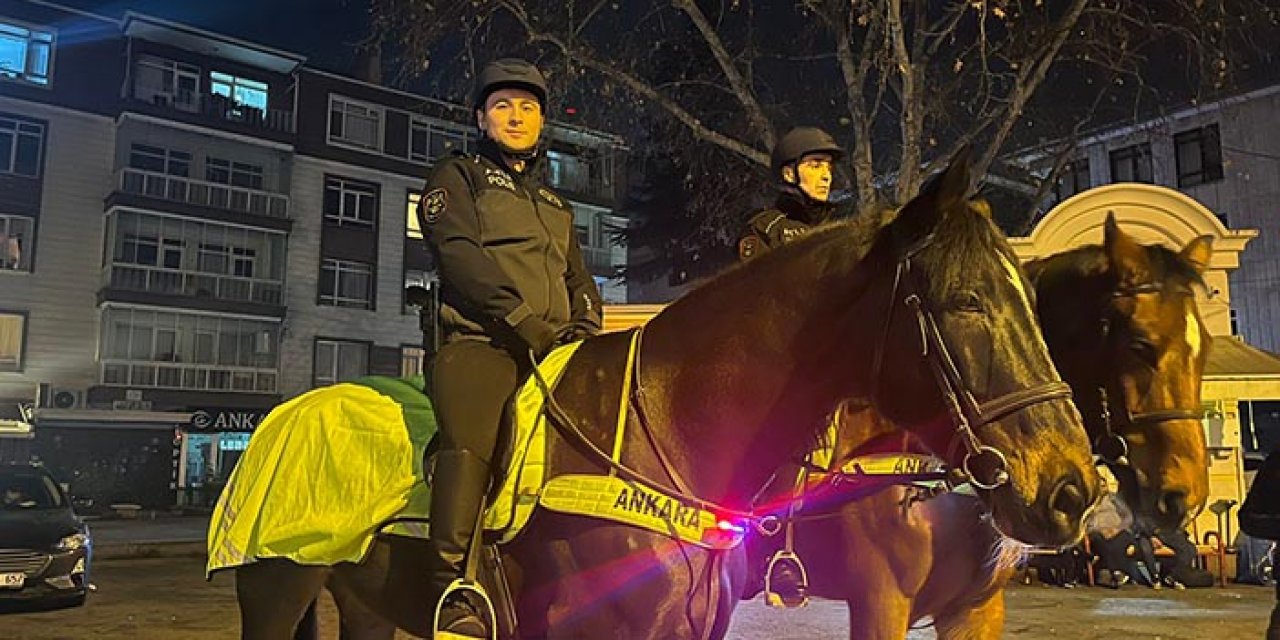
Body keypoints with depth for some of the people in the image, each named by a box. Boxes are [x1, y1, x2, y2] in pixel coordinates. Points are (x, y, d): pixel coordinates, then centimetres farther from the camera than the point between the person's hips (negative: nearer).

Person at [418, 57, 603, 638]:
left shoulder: (555, 205, 32)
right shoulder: (458, 177, 15)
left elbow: (580, 281, 25)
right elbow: (461, 255, -3)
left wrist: (582, 328, 2)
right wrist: (533, 325, -12)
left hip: (554, 353, 6)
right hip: (482, 343, -5)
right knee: (470, 442, -29)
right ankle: (454, 591, -29)